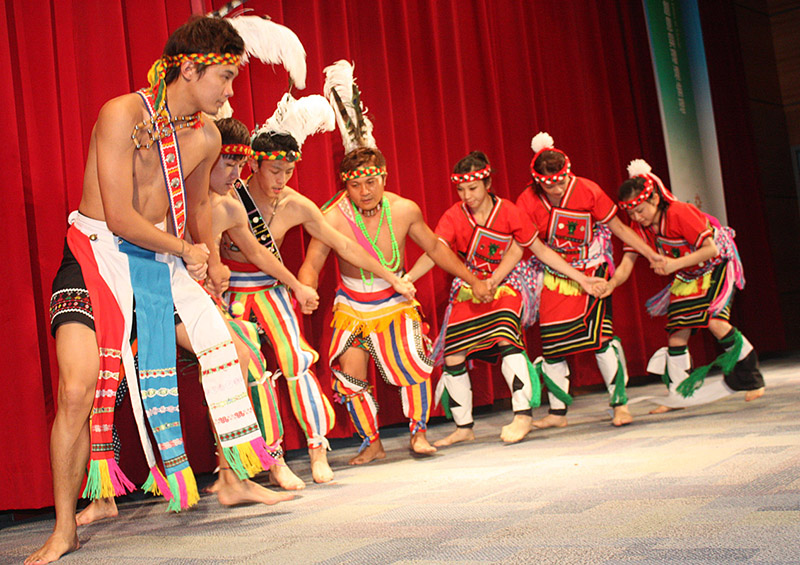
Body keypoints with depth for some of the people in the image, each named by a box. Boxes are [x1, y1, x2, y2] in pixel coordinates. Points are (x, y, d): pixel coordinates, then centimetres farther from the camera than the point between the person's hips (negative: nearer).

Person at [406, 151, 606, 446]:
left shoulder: (508, 212, -9)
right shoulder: (453, 217, -7)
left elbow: (541, 250, -1)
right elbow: (434, 252, -20)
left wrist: (579, 277, -1)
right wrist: (405, 280, -38)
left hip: (506, 283, -2)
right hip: (469, 288, 2)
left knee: (505, 338, -31)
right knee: (452, 358, -5)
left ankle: (523, 415, -23)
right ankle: (464, 428, 14)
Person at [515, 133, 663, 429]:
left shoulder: (587, 191, -15)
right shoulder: (527, 202, -12)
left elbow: (619, 229, -6)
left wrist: (654, 256, -6)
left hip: (591, 270, -2)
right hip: (554, 277, 2)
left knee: (598, 334, -17)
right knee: (551, 343, 1)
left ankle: (620, 404, -5)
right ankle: (558, 413, 15)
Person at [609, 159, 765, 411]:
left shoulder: (679, 213, -29)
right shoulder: (639, 226, -10)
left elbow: (711, 249, -27)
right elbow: (626, 265, -12)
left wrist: (676, 263, -37)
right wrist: (611, 284, -32)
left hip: (716, 266, -6)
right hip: (685, 278, 6)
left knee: (715, 321, -25)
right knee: (676, 333, -2)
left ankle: (752, 379, -6)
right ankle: (678, 395, 12)